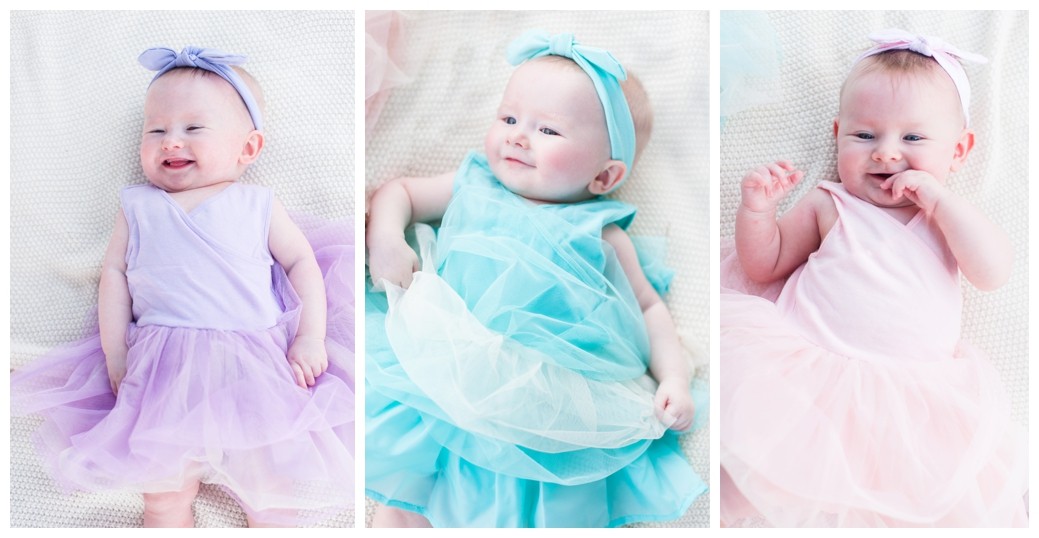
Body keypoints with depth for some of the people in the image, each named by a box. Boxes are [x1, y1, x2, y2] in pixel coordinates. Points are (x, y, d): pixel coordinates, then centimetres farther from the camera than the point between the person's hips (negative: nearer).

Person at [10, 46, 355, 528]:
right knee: (164, 494, -9)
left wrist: (311, 337, -5)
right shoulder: (139, 208, 14)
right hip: (168, 368, 1)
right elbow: (114, 274, 13)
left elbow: (302, 261, 7)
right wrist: (114, 354, 4)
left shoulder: (257, 206, 9)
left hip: (257, 367, -1)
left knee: (279, 481, -8)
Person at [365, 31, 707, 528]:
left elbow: (648, 306, 12)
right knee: (399, 505, -7)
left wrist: (674, 380, -1)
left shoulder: (599, 235, 6)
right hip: (436, 371, 2)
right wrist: (386, 238, 0)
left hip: (545, 407, -1)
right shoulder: (473, 185, 12)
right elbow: (400, 192, 21)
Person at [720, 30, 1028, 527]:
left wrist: (939, 198, -9)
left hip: (914, 389, 2)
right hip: (808, 367, -1)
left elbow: (993, 273, -4)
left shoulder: (950, 216, 14)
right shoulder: (828, 206, 9)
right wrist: (756, 208, -6)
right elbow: (763, 266, 11)